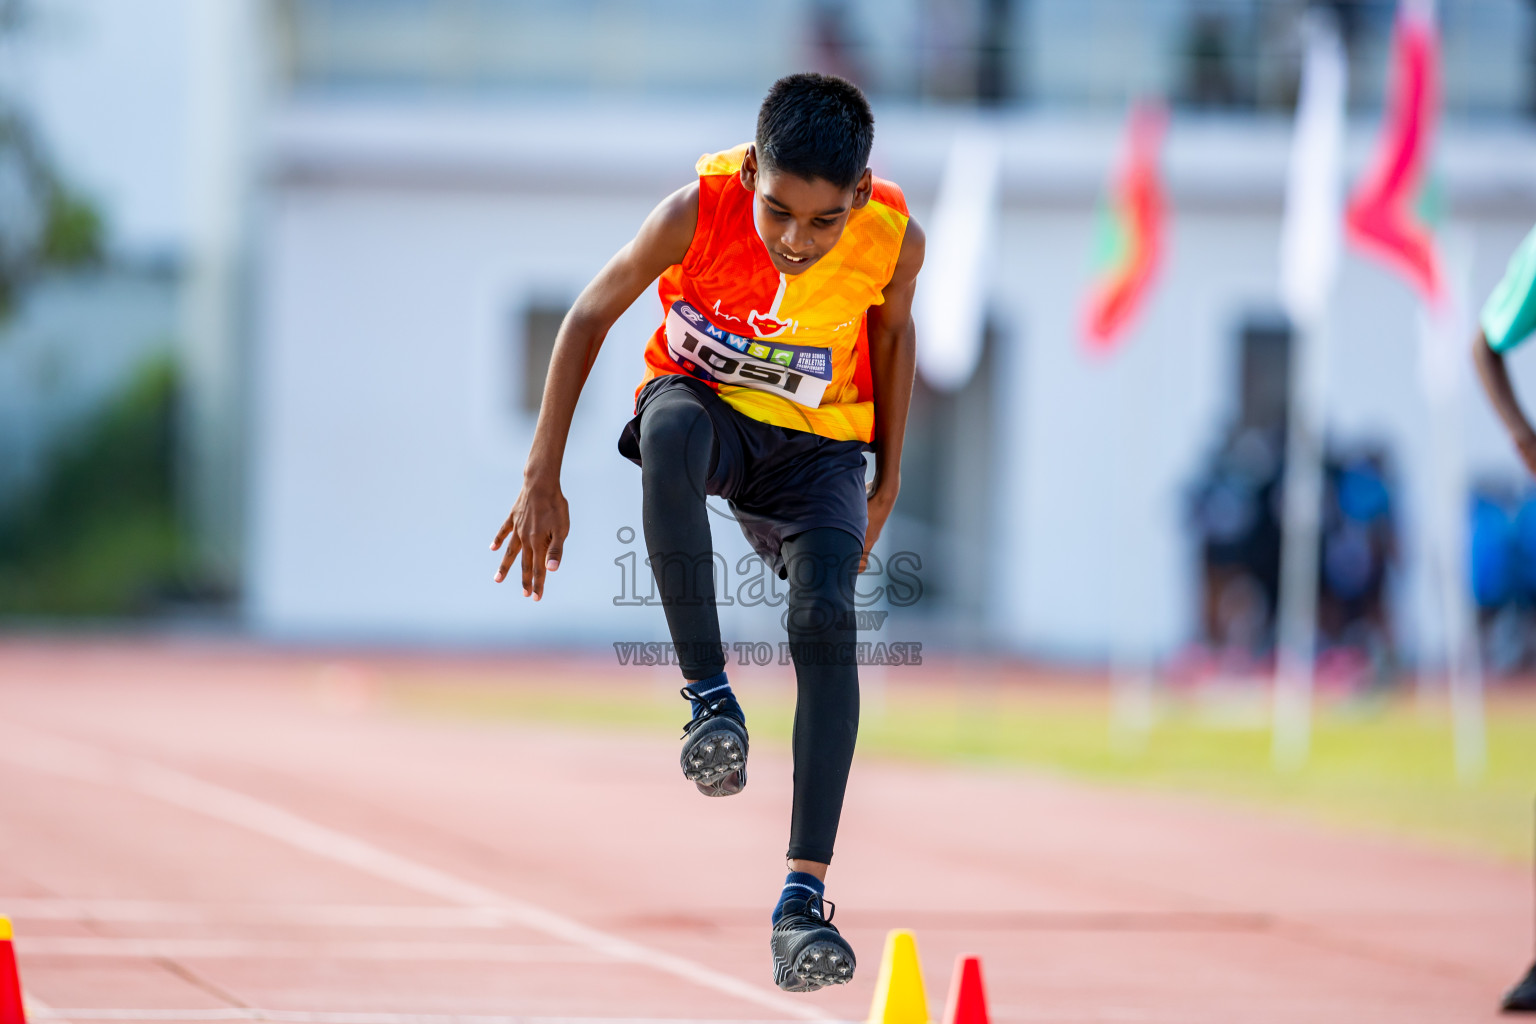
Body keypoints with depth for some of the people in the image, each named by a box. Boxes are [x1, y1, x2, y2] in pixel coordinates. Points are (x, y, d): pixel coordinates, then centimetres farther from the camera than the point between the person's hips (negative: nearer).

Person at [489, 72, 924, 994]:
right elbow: (591, 317, -12)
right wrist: (544, 482, -11)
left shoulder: (895, 239, -22)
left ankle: (805, 893, -25)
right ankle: (709, 694, -30)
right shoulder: (699, 209, -27)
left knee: (826, 616, -25)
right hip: (704, 398, -1)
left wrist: (886, 486, 7)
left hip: (815, 442, 1)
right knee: (670, 430, -40)